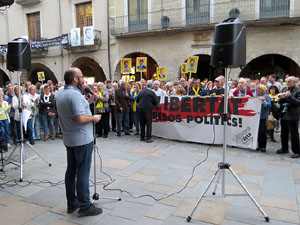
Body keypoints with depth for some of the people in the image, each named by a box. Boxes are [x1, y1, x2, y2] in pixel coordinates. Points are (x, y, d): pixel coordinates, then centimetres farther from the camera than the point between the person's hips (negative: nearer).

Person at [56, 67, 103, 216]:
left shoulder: (60, 94, 10)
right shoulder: (75, 94, -20)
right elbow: (80, 118, -28)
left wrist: (87, 102, 15)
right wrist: (94, 118, -10)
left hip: (69, 139, 9)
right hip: (82, 139, -9)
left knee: (71, 170, 14)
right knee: (83, 172, -1)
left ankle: (72, 203, 25)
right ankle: (85, 206, 9)